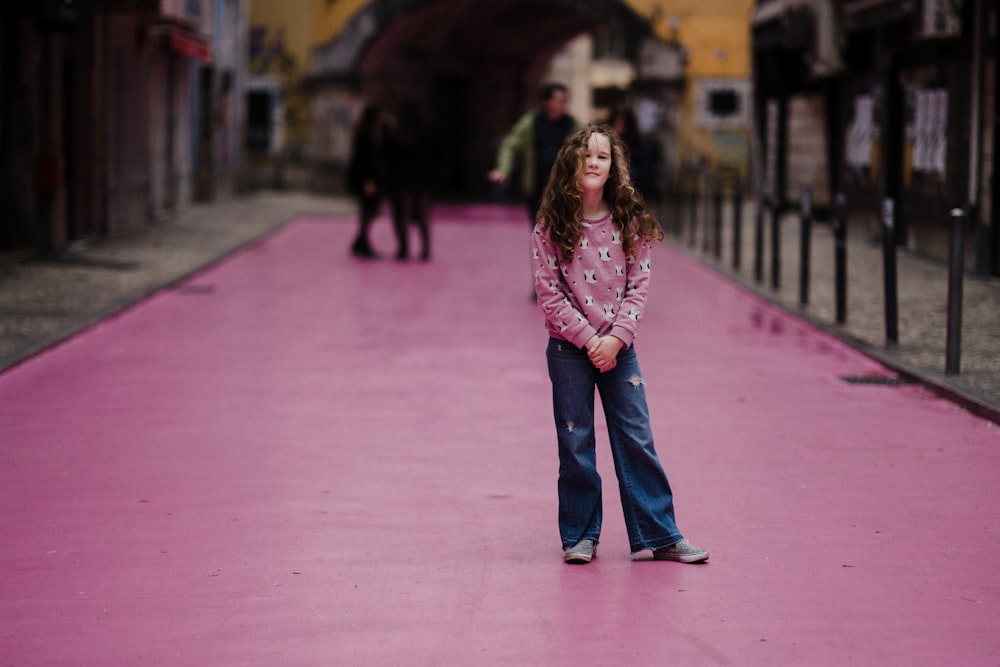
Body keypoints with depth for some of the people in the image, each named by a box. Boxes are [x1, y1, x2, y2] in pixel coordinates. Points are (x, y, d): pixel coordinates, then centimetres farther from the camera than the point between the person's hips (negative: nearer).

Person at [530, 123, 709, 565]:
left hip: (618, 346, 1)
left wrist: (616, 337, -13)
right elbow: (549, 293, -6)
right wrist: (588, 337, -13)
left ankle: (659, 534, 8)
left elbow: (639, 285, -1)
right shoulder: (551, 226, -5)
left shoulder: (629, 223, 1)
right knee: (575, 444, 4)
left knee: (636, 438, 2)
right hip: (569, 347, -1)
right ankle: (580, 536, 15)